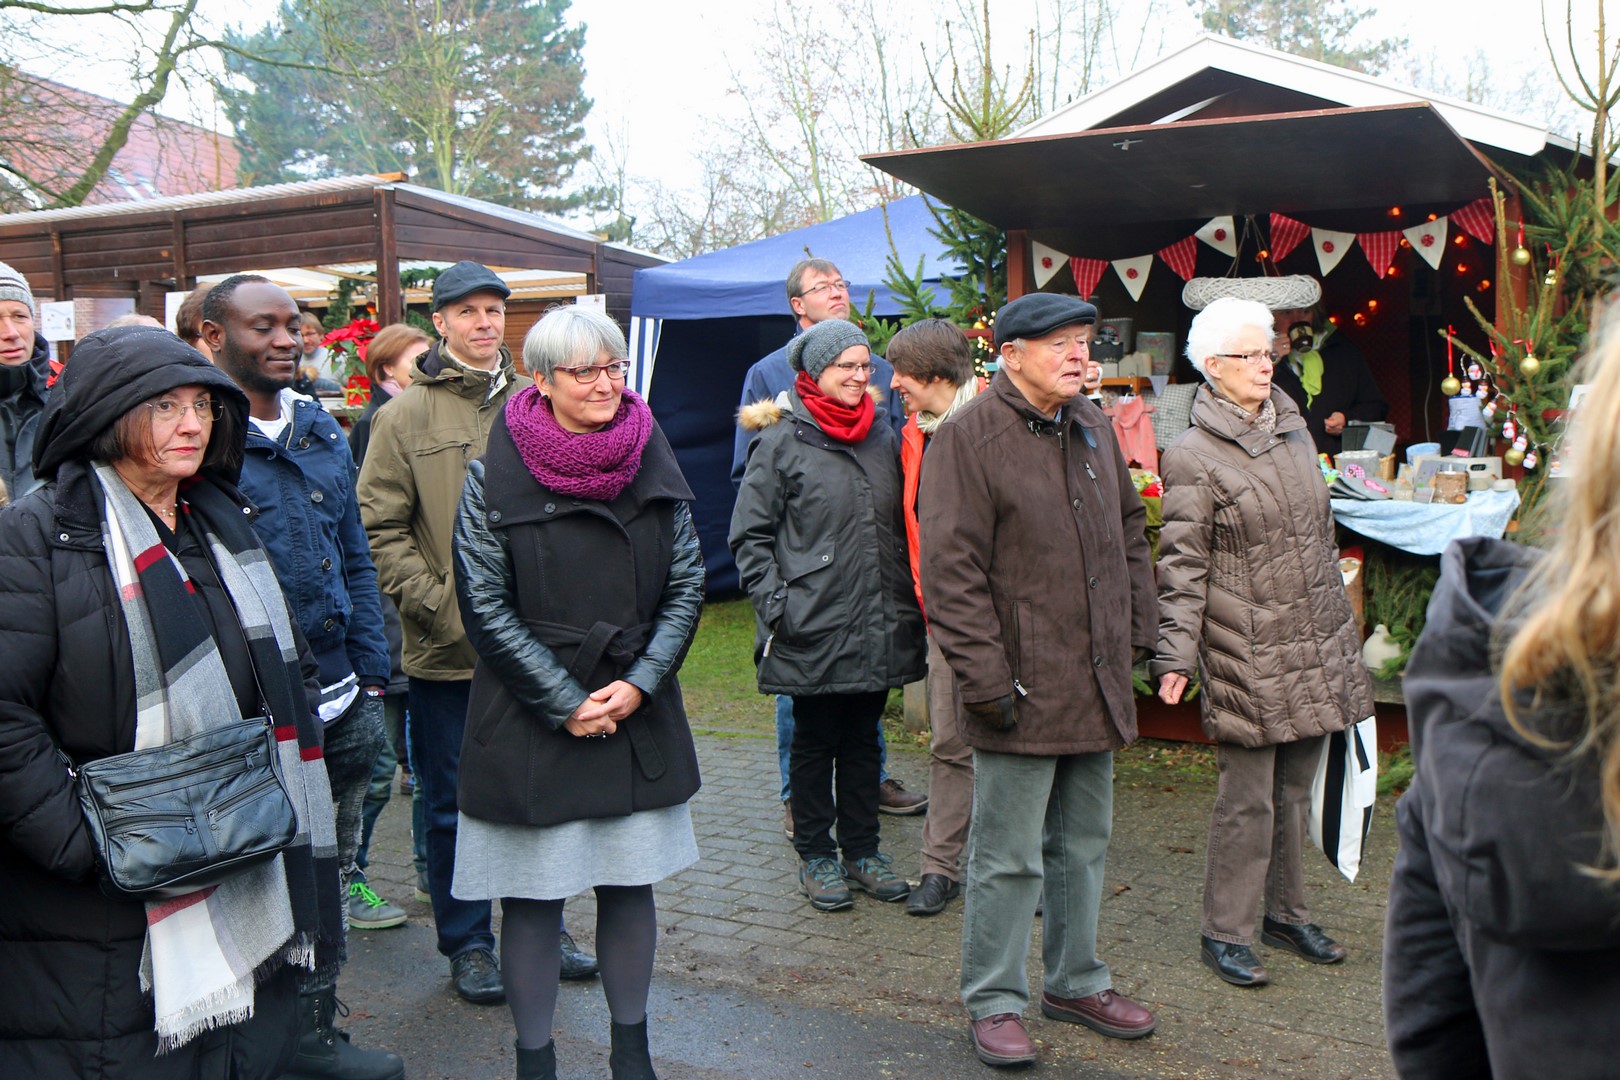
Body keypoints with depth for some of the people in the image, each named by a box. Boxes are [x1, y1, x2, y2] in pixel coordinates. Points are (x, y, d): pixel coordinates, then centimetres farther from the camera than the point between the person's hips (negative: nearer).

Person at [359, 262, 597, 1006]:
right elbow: (382, 530, -6)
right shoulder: (405, 416, -2)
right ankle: (467, 944, 24)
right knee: (454, 802, 8)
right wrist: (441, 607, -15)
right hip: (446, 650, -3)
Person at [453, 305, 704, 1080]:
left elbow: (686, 586, 6)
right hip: (529, 720, -3)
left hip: (638, 715, 3)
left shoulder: (654, 466, 4)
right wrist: (565, 703, -11)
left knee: (631, 887, 12)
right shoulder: (496, 477, -6)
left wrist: (640, 683, -7)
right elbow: (485, 607, -7)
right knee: (533, 898, 5)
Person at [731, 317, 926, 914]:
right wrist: (776, 605, -13)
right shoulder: (781, 442, -6)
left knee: (864, 738, 15)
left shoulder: (883, 435, 10)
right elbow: (749, 535, -5)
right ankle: (816, 855, 22)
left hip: (879, 628, 5)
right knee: (815, 741, 8)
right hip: (813, 629, -5)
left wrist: (905, 598, 10)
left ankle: (862, 848, 27)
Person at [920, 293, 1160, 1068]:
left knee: (1084, 844, 19)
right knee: (1008, 858, 3)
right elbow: (950, 569, -17)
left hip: (1096, 685, 8)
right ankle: (994, 1004, 19)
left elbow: (1130, 532, 21)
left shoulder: (1092, 427, 11)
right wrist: (986, 679, -19)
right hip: (1022, 688, -7)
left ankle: (1075, 982, 35)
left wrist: (1136, 632, 14)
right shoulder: (969, 435, -13)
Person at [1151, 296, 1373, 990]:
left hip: (1315, 644, 7)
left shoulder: (1293, 430, 12)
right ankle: (1225, 933, 12)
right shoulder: (1194, 454, -10)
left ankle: (1286, 913, 30)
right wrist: (1176, 655, -17)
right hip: (1246, 651, -7)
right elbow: (1181, 564, -12)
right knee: (1248, 797, -2)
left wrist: (1342, 622, 23)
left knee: (1295, 788, 15)